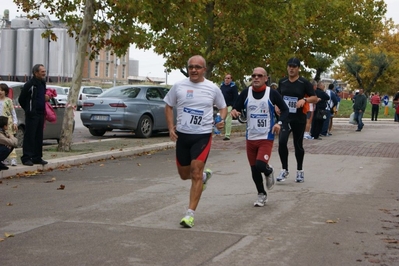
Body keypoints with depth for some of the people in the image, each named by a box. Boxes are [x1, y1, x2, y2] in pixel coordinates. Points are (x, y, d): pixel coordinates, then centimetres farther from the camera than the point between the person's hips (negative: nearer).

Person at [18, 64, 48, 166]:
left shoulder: (43, 83, 12)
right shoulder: (30, 84, -13)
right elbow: (21, 99, -6)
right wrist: (28, 109, 3)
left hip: (40, 114, 8)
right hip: (32, 114, -8)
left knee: (39, 137, 10)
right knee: (29, 136, -5)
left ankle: (37, 158, 17)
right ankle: (26, 158, -2)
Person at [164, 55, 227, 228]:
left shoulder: (213, 88, -1)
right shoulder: (178, 86, 1)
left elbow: (222, 107, 13)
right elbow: (169, 106, 11)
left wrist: (222, 119, -8)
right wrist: (171, 128, -1)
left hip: (202, 136, -3)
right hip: (182, 135, 3)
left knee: (196, 174, -12)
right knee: (184, 174, 13)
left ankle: (190, 214, -6)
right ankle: (204, 176, 47)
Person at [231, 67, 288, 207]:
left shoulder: (272, 93, -8)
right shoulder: (245, 93, -2)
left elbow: (285, 109, 1)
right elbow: (236, 108, 2)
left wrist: (279, 123, -15)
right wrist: (234, 112, -22)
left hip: (266, 137, -3)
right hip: (251, 138, 3)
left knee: (260, 165, -19)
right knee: (254, 169, 10)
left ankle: (269, 172, 18)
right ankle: (262, 194, 31)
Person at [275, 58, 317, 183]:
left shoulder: (304, 82, -4)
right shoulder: (282, 82, 7)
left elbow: (314, 98, -4)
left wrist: (304, 100, -22)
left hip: (299, 119, -2)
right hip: (285, 117, 2)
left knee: (298, 145, 9)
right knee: (282, 142, -15)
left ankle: (299, 171, 26)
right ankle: (284, 169, -1)